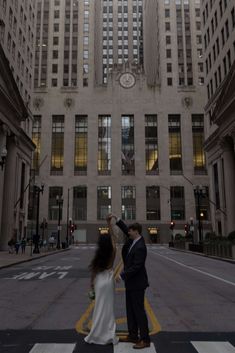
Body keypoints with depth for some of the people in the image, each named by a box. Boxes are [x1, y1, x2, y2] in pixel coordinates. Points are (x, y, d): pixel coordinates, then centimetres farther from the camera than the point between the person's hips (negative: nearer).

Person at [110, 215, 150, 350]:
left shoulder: (140, 247, -25)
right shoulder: (133, 240, 2)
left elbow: (136, 266, -27)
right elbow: (126, 229, 18)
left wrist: (122, 276, -19)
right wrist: (117, 220, 6)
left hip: (137, 283, -10)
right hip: (131, 282, 10)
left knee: (139, 310, -1)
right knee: (130, 309, 16)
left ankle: (145, 339, 9)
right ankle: (133, 335, 27)